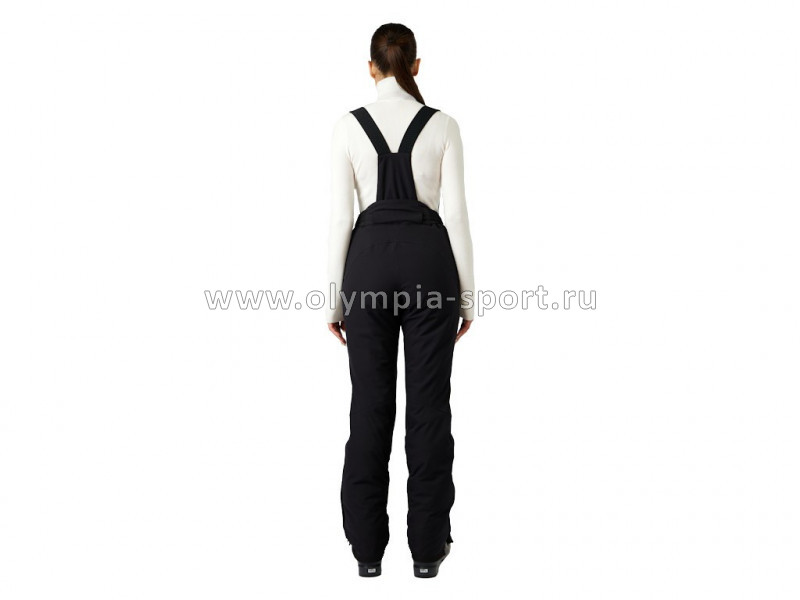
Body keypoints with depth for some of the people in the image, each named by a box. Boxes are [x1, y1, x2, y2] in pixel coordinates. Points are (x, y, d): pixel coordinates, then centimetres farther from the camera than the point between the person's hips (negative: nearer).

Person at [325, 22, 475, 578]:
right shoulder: (443, 125, -3)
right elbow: (457, 213, -4)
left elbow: (340, 217, -2)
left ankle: (368, 546, 13)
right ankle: (427, 544, 11)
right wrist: (467, 293, 4)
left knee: (371, 405, 7)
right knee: (429, 405, 6)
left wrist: (337, 296, 5)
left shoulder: (348, 126, -2)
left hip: (370, 262, 1)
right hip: (429, 262, -1)